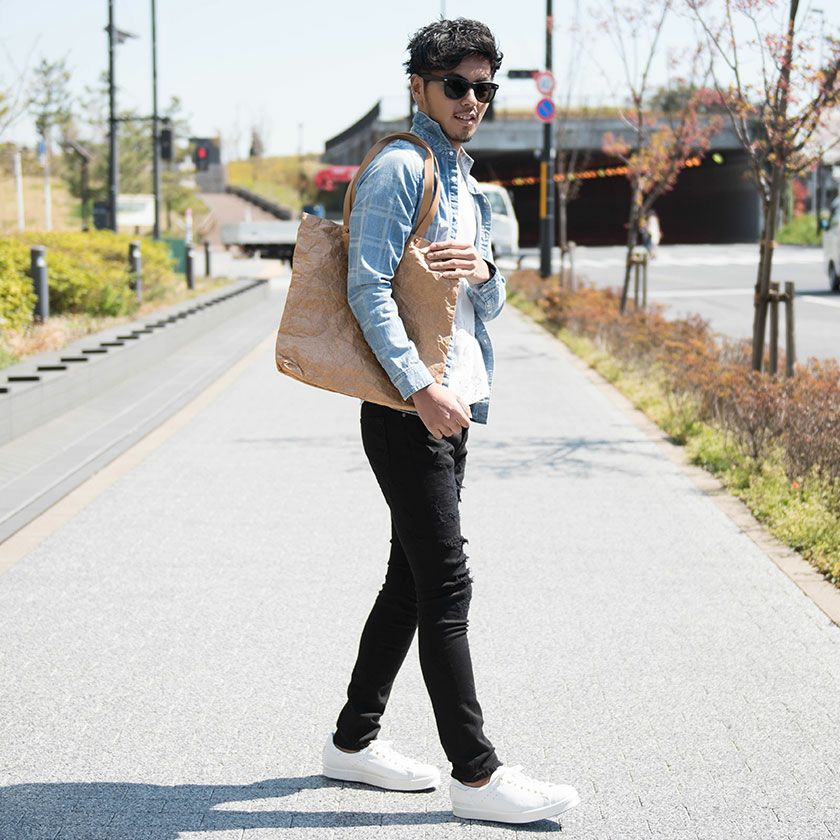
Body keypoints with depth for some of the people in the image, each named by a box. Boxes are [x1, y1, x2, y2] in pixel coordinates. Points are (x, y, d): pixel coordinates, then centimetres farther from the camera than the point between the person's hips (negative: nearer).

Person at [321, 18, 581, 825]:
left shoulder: (465, 183, 20)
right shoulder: (399, 168, -8)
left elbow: (489, 308, 21)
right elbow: (369, 289, -17)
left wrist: (483, 272, -3)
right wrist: (421, 387, -22)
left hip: (451, 405, 10)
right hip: (408, 410, -10)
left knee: (411, 578, 13)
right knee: (445, 585, -8)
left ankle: (354, 740, 23)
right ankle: (475, 773, -3)